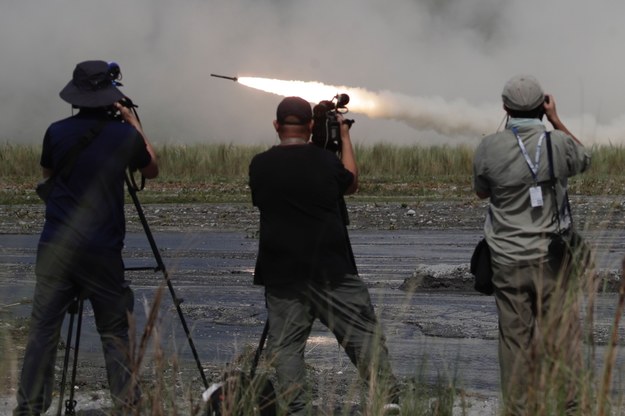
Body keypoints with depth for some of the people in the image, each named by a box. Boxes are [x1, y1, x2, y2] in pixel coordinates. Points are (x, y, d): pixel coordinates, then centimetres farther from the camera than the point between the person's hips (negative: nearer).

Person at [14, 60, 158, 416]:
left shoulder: (57, 133, 0)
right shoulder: (124, 136, -4)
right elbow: (152, 170, 16)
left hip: (55, 249, 1)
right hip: (103, 252, -1)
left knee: (43, 332, 2)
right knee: (116, 332, 8)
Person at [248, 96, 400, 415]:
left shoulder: (260, 166, 0)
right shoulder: (325, 161, -3)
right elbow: (351, 183, 18)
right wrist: (344, 135, 29)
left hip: (281, 274, 1)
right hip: (332, 270, -1)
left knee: (285, 346, 4)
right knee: (365, 333, 3)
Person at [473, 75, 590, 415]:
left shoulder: (489, 147, -7)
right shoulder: (559, 142, -7)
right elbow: (584, 161, 17)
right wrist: (556, 122, 19)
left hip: (508, 259, 1)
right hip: (551, 256, 0)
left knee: (515, 337, 5)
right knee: (562, 334, 5)